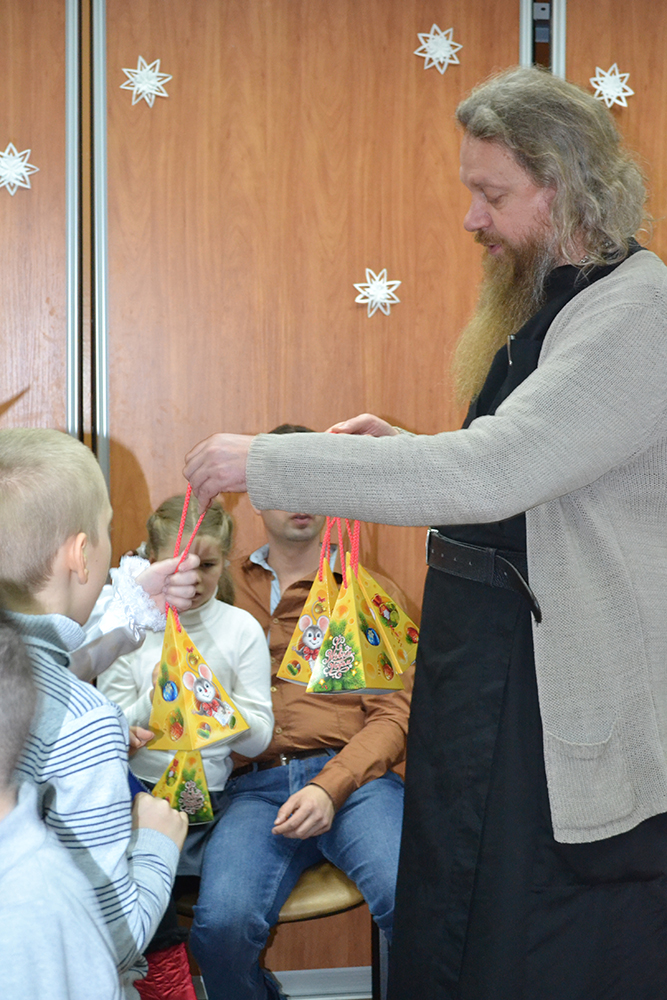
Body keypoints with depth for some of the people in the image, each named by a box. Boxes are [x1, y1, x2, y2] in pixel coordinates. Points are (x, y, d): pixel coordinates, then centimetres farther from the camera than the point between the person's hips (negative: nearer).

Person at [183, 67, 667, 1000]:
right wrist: (397, 447, 4)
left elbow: (491, 471, -29)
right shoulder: (539, 303, 13)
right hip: (483, 676, 9)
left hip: (571, 719, -9)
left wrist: (267, 464, -24)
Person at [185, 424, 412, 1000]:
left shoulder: (371, 593, 18)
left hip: (354, 776, -1)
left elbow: (395, 710, 7)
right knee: (221, 925, -28)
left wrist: (332, 787, -10)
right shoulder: (227, 587, 23)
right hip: (256, 784, 1)